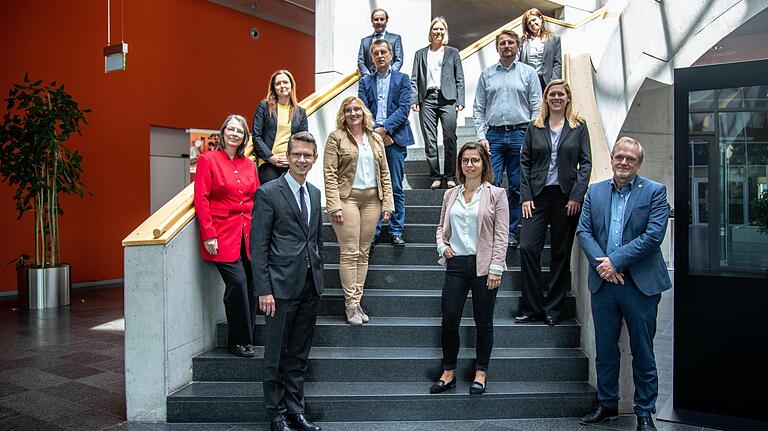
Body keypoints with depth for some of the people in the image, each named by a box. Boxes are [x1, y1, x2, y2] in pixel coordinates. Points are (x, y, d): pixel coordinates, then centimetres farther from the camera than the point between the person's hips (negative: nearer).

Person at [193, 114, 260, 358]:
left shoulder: (249, 165, 15)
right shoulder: (208, 159, 1)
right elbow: (201, 199, -5)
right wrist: (208, 235, -11)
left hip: (248, 235, 5)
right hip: (223, 235, -5)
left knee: (250, 284, 3)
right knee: (237, 281, -14)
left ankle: (246, 338, 18)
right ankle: (238, 341, 1)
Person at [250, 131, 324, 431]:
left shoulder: (315, 193, 12)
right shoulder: (268, 193, -8)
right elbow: (258, 246, -10)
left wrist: (319, 278, 15)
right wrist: (264, 290, -14)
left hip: (310, 288, 6)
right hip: (282, 286, -6)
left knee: (299, 356, 15)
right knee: (276, 356, 7)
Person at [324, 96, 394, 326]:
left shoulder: (375, 138, 14)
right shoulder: (336, 138, 0)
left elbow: (384, 172, 13)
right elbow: (330, 174, -6)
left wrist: (387, 203, 5)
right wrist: (334, 205, -14)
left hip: (372, 199, 5)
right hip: (347, 197, -5)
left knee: (363, 252, 7)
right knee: (349, 252, -5)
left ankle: (357, 300, 14)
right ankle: (351, 305, 1)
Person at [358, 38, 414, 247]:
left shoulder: (402, 79, 9)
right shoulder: (365, 82, 15)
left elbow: (404, 108, -2)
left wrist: (385, 128, -13)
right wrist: (376, 132, -10)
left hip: (395, 138, -1)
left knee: (396, 188, 1)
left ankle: (396, 231, 9)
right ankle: (373, 230, 10)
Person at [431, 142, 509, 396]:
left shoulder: (496, 194, -1)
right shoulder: (450, 194, 11)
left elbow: (501, 234, -5)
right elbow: (442, 227, 20)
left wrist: (495, 268, -12)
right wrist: (442, 246, 0)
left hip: (483, 266, -3)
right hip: (456, 264, 3)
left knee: (483, 322, 7)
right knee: (449, 320, 2)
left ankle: (480, 373, 23)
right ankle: (448, 373, 17)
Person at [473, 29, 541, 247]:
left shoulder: (528, 73, 8)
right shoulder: (486, 75, 12)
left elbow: (537, 107, 4)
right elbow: (479, 109, 10)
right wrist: (481, 136, -1)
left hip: (520, 135, -1)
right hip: (493, 136, 1)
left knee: (517, 187, 4)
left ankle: (512, 232, 13)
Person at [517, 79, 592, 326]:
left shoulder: (579, 127, 6)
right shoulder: (535, 128, 9)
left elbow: (586, 163, 2)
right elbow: (524, 162, 6)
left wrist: (576, 196, -8)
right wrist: (525, 196, -3)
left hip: (567, 197, 0)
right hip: (538, 196, 1)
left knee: (561, 253, 5)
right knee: (527, 248, -10)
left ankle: (553, 309, 16)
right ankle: (531, 307, 3)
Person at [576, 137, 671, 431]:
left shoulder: (655, 192, -1)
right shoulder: (595, 192, 10)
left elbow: (654, 235, -11)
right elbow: (583, 231, 3)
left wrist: (615, 260, -16)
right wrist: (601, 264, -12)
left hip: (641, 285, -3)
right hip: (603, 283, 3)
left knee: (643, 352, 7)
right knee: (605, 350, 13)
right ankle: (606, 405, 28)